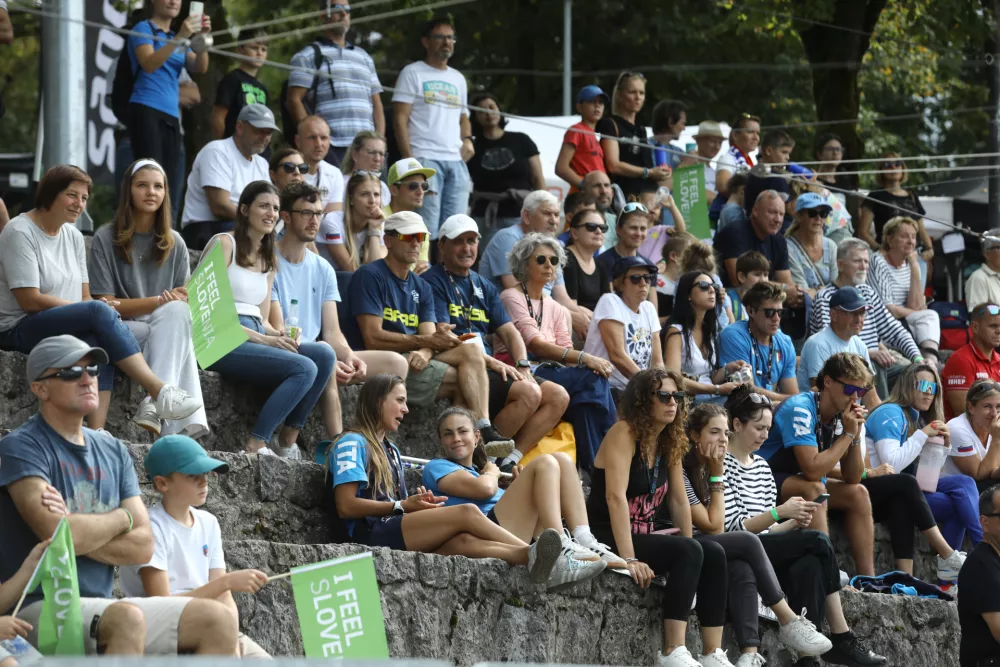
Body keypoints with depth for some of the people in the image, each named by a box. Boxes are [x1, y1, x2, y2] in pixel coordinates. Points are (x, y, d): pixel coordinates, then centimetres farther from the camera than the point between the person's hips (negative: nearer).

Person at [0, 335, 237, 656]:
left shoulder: (113, 452, 16)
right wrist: (123, 518, 0)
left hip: (102, 607, 8)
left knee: (218, 620, -8)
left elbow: (143, 546, 7)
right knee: (128, 618, -36)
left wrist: (81, 532, -11)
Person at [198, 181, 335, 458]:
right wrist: (262, 339, -15)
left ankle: (289, 441, -13)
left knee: (324, 354, -16)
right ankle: (256, 443, -23)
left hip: (256, 338, 8)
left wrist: (282, 335, -4)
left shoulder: (268, 260, 23)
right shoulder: (224, 243, 0)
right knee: (304, 368, -26)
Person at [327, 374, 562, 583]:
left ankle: (528, 557, -51)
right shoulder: (352, 444, 4)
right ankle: (532, 554, -25)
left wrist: (420, 504, 0)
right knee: (467, 513, -24)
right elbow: (346, 506, -8)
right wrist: (403, 506, -7)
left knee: (461, 541, -27)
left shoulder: (390, 451, 30)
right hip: (371, 533, -7)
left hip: (401, 536, 7)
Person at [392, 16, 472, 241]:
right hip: (425, 159, -6)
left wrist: (467, 139, 6)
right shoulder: (413, 73, 4)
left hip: (456, 161, 6)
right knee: (427, 230, -13)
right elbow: (400, 120, -3)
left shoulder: (458, 79, 22)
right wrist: (409, 161, -13)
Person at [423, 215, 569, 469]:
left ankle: (511, 459, -16)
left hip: (490, 370, 9)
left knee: (558, 396, -7)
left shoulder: (484, 287, 23)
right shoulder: (433, 282, -1)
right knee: (528, 392, -28)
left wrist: (522, 365, -5)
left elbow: (509, 332, 16)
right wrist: (493, 363, -18)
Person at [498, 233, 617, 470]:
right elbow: (535, 345, -14)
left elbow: (566, 351, 8)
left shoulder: (555, 309, 21)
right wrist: (584, 359, -23)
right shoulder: (512, 298, -2)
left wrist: (588, 362, -16)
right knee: (592, 379, -26)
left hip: (550, 374, 6)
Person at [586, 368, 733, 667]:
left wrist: (690, 549, 3)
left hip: (643, 537, 8)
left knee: (714, 555, -10)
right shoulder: (624, 433, -13)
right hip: (607, 539, -8)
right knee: (688, 552, -26)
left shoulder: (670, 442, 10)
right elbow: (616, 497, -23)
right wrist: (628, 559, -30)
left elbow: (679, 501, 13)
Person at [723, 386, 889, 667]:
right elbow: (734, 527, -14)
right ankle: (843, 640, -18)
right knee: (818, 542, -22)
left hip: (767, 552, 7)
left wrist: (794, 522, -1)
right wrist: (779, 512, -20)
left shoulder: (762, 466, 19)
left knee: (809, 565, -25)